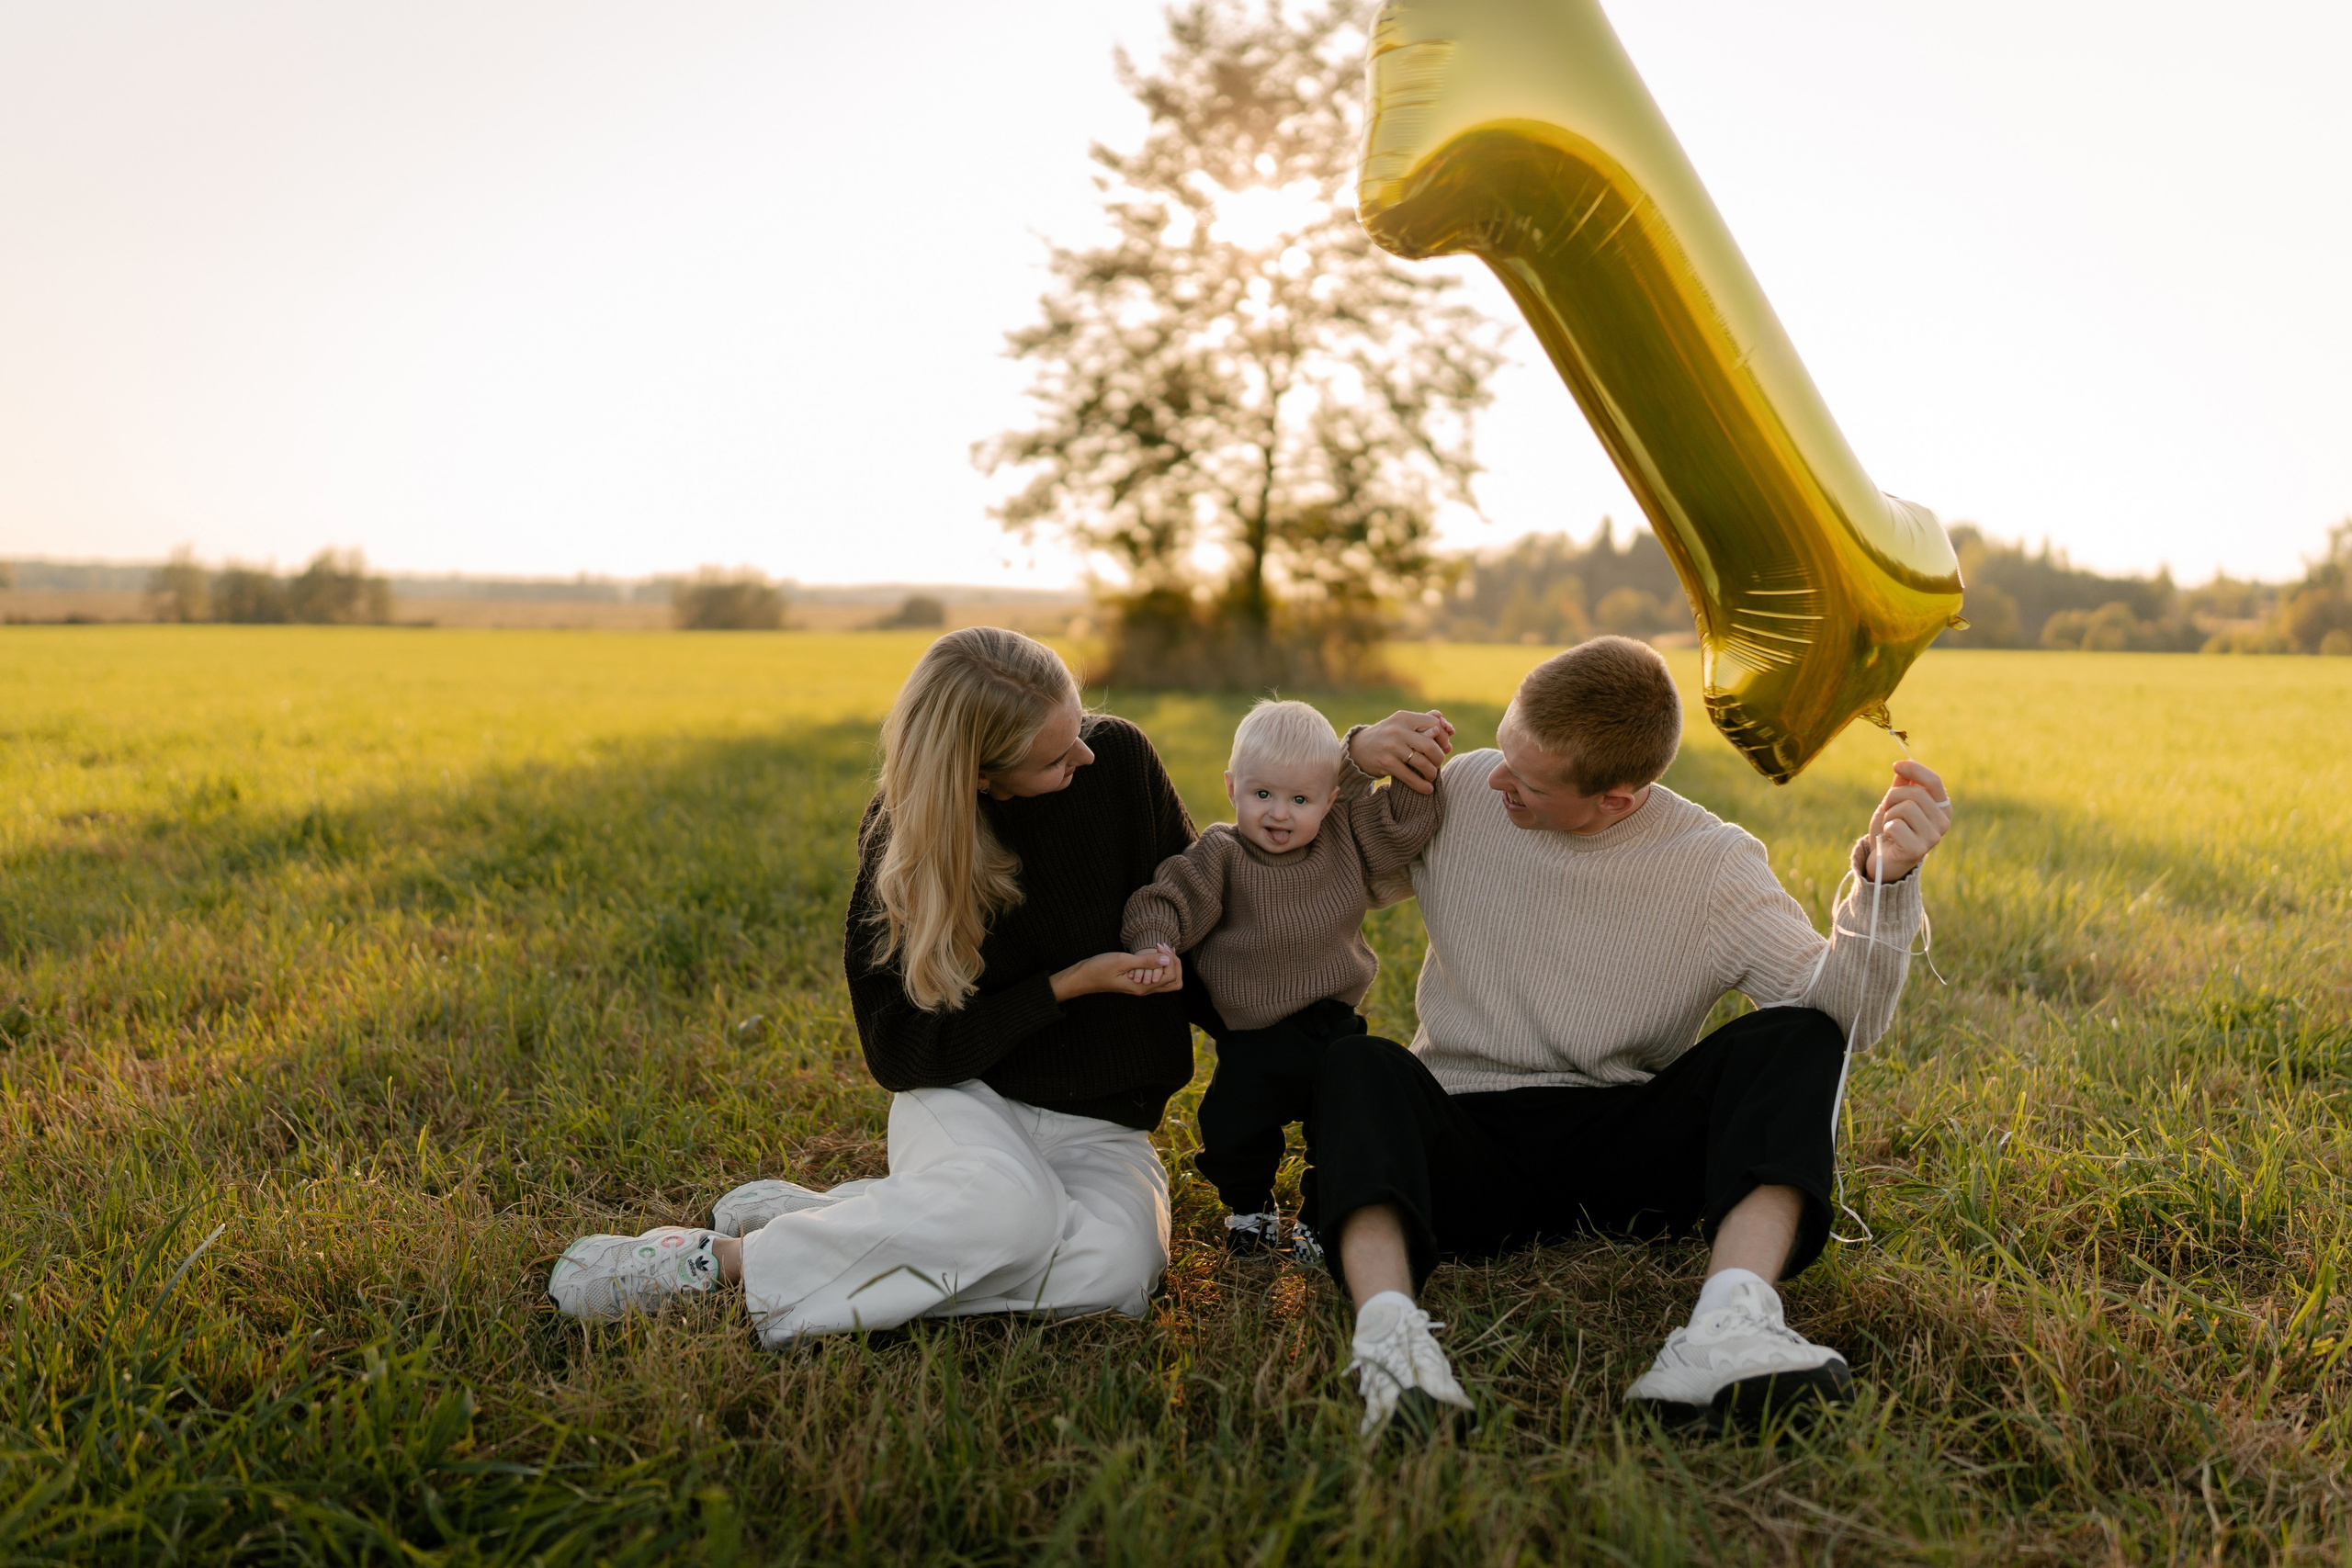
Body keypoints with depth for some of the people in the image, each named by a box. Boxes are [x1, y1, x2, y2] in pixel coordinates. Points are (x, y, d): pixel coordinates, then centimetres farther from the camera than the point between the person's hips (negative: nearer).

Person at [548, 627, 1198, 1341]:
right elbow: (904, 1052, -12)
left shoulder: (1118, 759, -8)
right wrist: (1068, 985, -19)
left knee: (1114, 1267, -31)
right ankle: (723, 1256, -18)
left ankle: (811, 1212, -15)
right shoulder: (902, 835, -12)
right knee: (1009, 1210, -38)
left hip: (1100, 1125, 3)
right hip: (965, 1095, -3)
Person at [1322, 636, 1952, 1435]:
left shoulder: (1713, 865, -3)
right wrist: (1354, 757, -3)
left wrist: (1886, 880, -28)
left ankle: (1730, 1326, -46)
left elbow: (1844, 1012, -12)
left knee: (1794, 1039, -24)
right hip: (1467, 1144, 1)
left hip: (1622, 1150, 0)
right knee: (1357, 1064, -30)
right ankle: (1386, 1324, -55)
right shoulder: (1460, 791, 3)